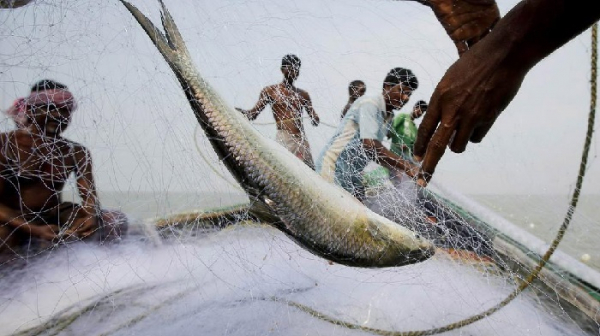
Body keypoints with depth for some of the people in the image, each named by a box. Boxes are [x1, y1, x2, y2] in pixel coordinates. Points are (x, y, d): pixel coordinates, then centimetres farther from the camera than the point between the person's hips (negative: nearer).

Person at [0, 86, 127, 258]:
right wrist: (35, 230, -28)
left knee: (117, 221, -16)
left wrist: (92, 216, -30)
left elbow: (88, 193, -5)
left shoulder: (76, 153, 3)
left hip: (53, 217, 4)